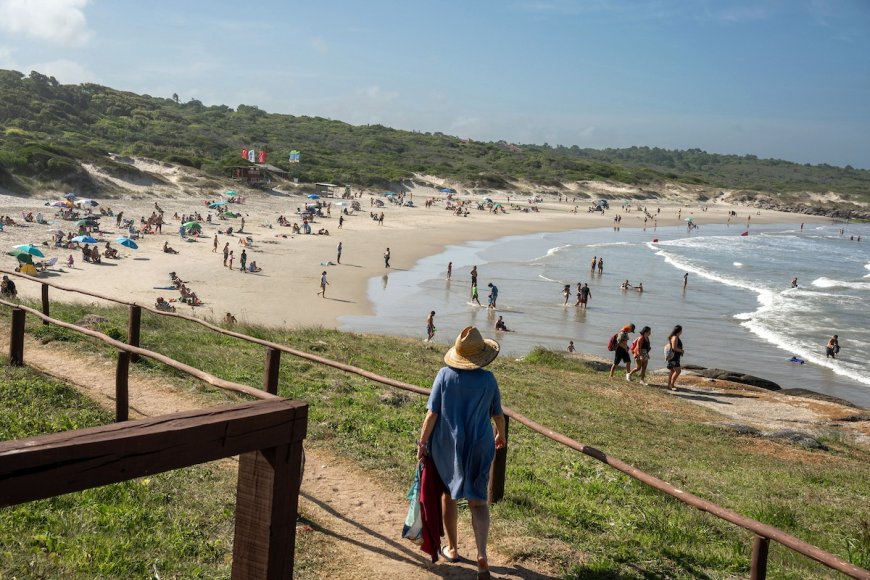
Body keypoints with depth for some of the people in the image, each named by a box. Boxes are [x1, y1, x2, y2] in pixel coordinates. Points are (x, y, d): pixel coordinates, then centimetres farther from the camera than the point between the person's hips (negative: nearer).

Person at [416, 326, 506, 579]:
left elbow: (432, 414, -11)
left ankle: (452, 549, 32)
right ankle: (482, 555, -7)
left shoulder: (445, 375, -11)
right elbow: (498, 415, 4)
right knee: (478, 501, 9)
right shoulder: (488, 379, -8)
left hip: (446, 445, 0)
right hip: (478, 446, 0)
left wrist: (422, 442, 0)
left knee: (449, 494, 20)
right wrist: (500, 435, 23)